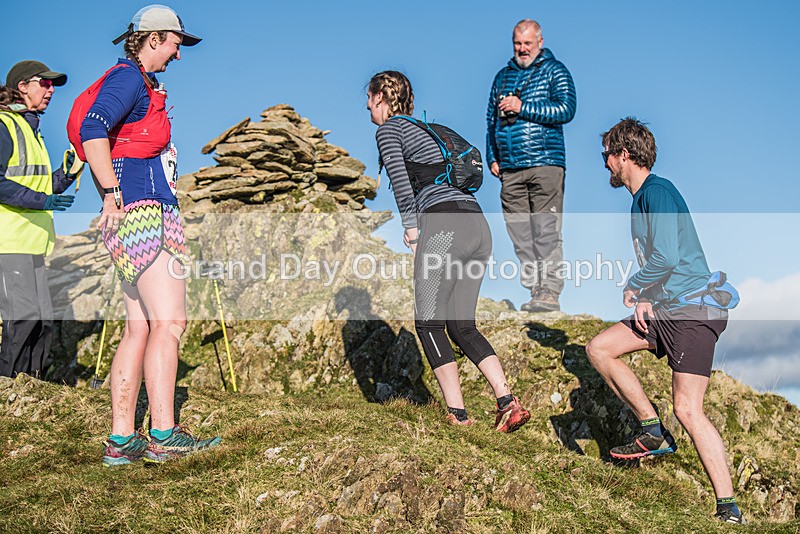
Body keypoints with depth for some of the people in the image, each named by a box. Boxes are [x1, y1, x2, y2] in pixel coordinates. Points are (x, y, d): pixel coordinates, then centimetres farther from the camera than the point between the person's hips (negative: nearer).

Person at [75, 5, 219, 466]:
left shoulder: (142, 83, 25)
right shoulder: (129, 78, -6)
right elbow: (93, 130, -22)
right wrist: (112, 194, -22)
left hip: (150, 218, 10)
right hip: (142, 213, -10)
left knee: (140, 328, 6)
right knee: (169, 322, -13)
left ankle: (121, 440, 6)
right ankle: (163, 435, -12)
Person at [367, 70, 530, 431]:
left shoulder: (388, 128, 6)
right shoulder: (424, 129, 31)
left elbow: (399, 177, -11)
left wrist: (411, 227, -6)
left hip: (445, 225, -8)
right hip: (479, 224, 8)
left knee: (429, 323, 1)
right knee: (461, 325, 12)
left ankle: (457, 415, -1)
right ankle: (508, 403, 0)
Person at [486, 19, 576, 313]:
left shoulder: (554, 70, 6)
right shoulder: (503, 76, 21)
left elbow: (566, 109, -8)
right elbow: (491, 120, 26)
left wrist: (522, 108, -11)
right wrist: (492, 157, 15)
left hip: (545, 164, -5)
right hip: (509, 169, 5)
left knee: (546, 232, -10)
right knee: (520, 235, 1)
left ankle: (550, 292, -9)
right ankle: (535, 291, 5)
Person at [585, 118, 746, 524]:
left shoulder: (657, 192, -12)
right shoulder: (642, 198, 19)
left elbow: (666, 258, -22)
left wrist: (633, 289, -6)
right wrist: (643, 296, 10)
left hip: (694, 311, -10)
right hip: (664, 309, 10)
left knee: (687, 410, -16)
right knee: (599, 348, 6)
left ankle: (729, 509, -11)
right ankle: (653, 431, 10)